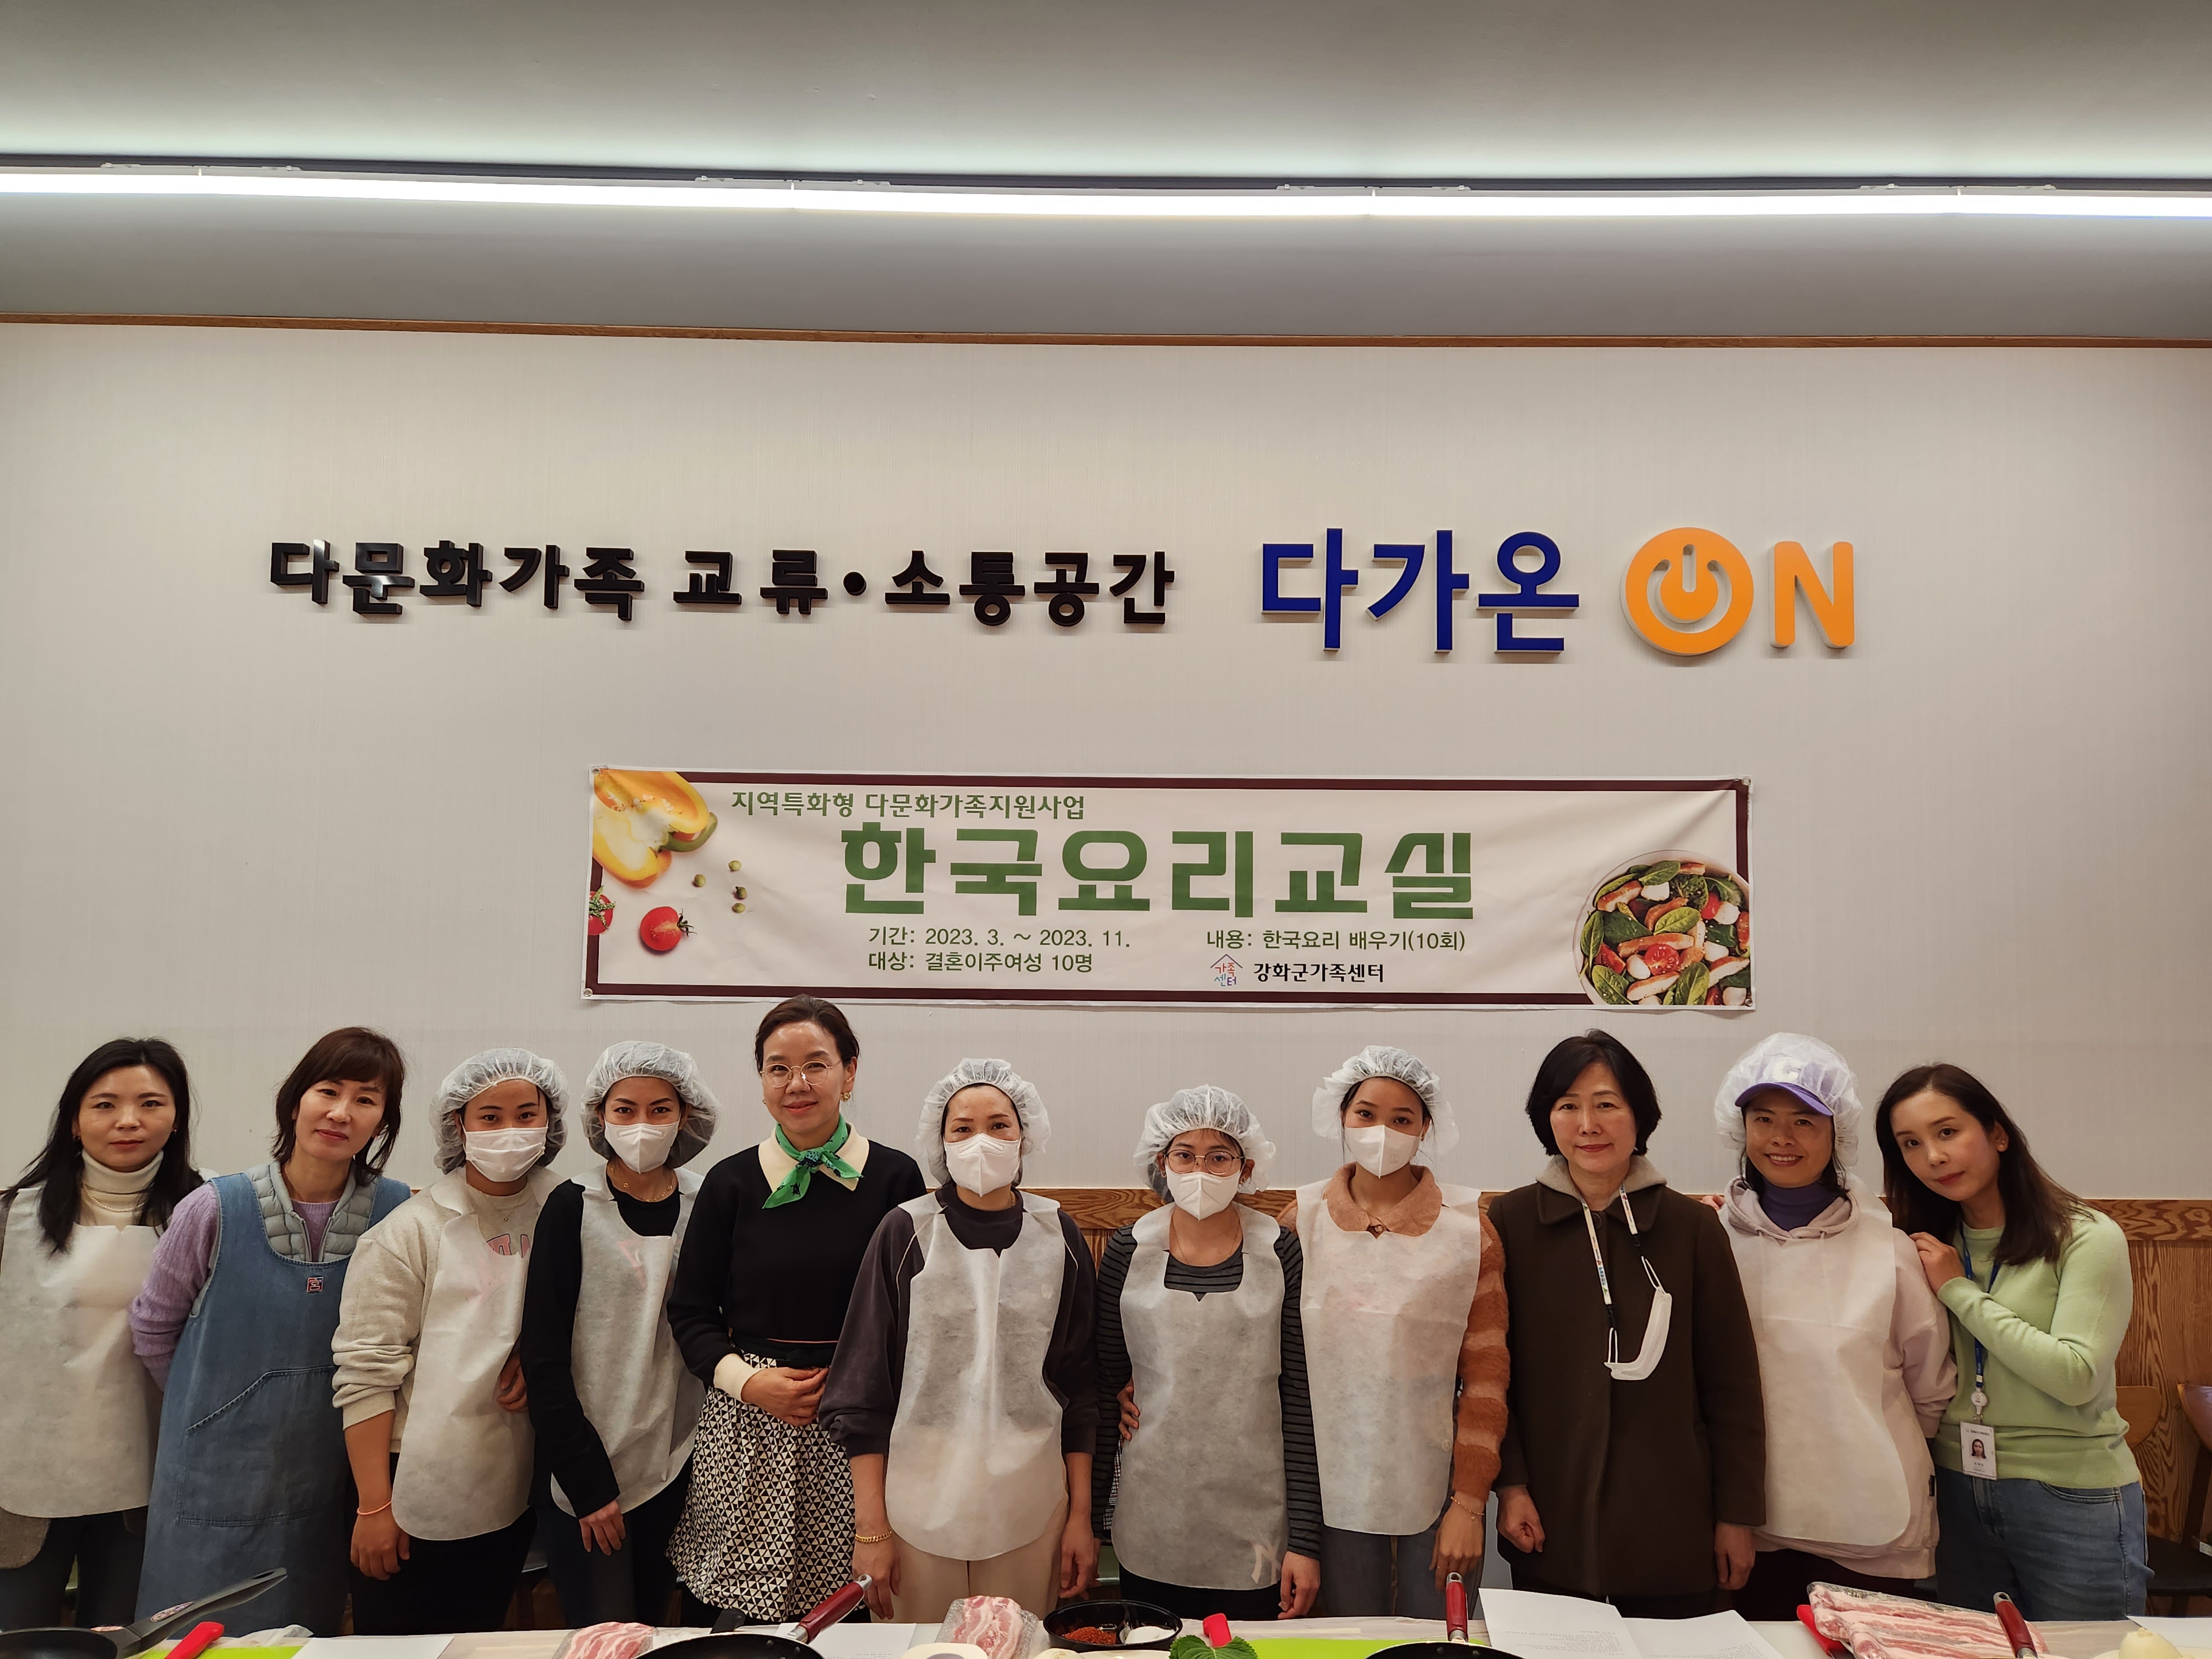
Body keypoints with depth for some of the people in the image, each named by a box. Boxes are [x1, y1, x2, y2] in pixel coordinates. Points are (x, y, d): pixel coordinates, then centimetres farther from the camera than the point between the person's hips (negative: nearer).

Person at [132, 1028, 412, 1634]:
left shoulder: (397, 1215, -8)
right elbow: (153, 1328, 4)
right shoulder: (217, 1208, -10)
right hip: (216, 1486, -1)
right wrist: (210, 1403, 9)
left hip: (326, 1487, 1)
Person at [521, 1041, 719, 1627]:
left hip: (677, 1467, 3)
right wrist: (588, 1483, -12)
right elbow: (544, 1359, -8)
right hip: (586, 1472, -3)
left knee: (654, 1624, 14)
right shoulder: (574, 1207, -7)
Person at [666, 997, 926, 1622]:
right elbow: (690, 1310, 7)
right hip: (747, 1429, 1)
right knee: (746, 1622, 2)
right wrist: (745, 1379, -7)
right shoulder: (732, 1182, 3)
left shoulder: (894, 1177, 0)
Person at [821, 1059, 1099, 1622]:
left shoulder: (1056, 1235, 0)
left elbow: (1081, 1385, 6)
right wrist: (870, 1529, -5)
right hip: (919, 1506, -1)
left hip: (1030, 1511, 2)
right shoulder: (906, 1232, -6)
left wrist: (1082, 1516, 5)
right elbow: (862, 1387, -3)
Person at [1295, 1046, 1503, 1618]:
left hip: (1436, 1485, -1)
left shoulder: (1469, 1229, -2)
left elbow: (1486, 1375, -2)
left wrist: (1471, 1504, -6)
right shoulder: (1304, 1220, 1)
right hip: (1334, 1485, 1)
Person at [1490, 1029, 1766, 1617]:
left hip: (1674, 1537, 0)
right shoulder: (1511, 1222, -2)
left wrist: (1738, 1515, 2)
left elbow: (1733, 1384, 3)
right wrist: (1509, 1484, -5)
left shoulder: (1692, 1227, -1)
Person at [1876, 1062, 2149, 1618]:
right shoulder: (1932, 1247, 4)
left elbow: (2075, 1376, -22)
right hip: (1960, 1491, 5)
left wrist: (1960, 1292, -16)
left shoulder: (2087, 1238, -11)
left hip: (2072, 1502, -5)